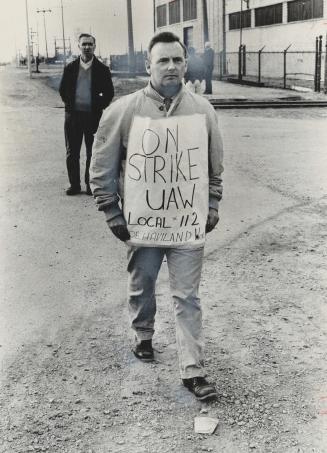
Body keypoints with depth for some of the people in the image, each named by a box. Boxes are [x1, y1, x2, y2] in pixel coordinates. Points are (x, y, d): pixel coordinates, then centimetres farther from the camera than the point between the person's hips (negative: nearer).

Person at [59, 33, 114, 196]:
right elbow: (62, 90, 12)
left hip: (93, 116, -1)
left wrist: (98, 108, -2)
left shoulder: (102, 69, 1)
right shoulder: (70, 68, 5)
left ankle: (91, 184, 15)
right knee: (72, 152, 5)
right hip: (73, 115, 2)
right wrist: (70, 104, 3)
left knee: (92, 152, 5)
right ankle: (74, 184, 15)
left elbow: (109, 93, 4)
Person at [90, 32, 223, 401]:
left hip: (189, 226, 1)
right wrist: (113, 214, -4)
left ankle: (193, 371, 12)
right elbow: (102, 168, -3)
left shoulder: (203, 110, -2)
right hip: (142, 225, 0)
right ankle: (143, 338, 46)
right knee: (141, 289, 19)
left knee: (187, 299, 4)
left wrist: (211, 208, 7)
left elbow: (215, 167, 9)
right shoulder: (123, 111, -10)